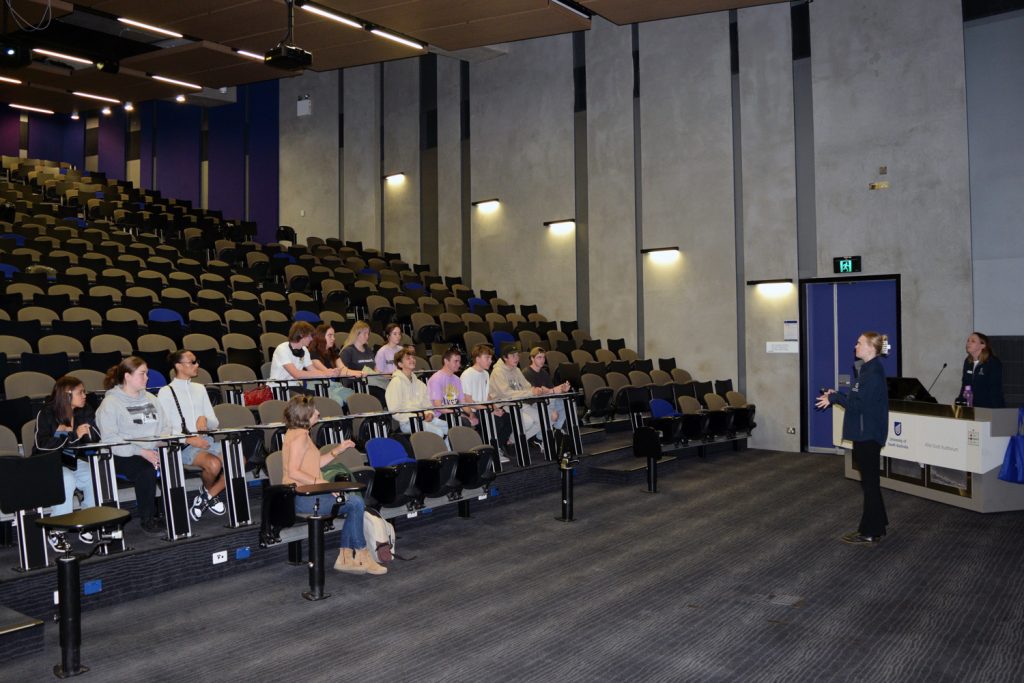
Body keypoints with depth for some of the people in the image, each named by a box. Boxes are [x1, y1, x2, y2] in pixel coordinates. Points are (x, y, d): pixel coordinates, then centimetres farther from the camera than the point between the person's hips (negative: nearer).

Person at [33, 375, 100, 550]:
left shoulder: (85, 410, 6)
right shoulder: (46, 414, -9)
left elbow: (95, 437, -3)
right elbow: (42, 444, -22)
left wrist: (68, 430, -16)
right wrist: (73, 435, -29)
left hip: (77, 462, 5)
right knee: (67, 480, -34)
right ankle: (55, 531, -19)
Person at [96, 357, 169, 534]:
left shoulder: (151, 399, 20)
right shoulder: (110, 403, -1)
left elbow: (166, 427, 20)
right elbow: (110, 439, -11)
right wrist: (141, 451, -20)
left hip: (155, 452, 5)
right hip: (124, 456, -5)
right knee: (147, 470, -35)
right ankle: (147, 519, -17)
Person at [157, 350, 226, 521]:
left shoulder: (200, 389, 20)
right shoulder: (166, 392, 4)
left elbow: (215, 423, 17)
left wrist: (205, 419, -7)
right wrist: (190, 440, -18)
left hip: (206, 440, 6)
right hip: (183, 445, -5)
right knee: (214, 464, -33)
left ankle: (208, 495, -2)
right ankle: (208, 491, 1)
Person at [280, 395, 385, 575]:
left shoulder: (297, 434, 17)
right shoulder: (299, 436, -16)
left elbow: (313, 465, 18)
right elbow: (293, 472, -25)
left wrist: (338, 450, 14)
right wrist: (323, 484, -25)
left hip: (306, 494, 11)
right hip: (302, 497, -11)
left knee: (354, 504, 9)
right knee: (356, 504, -15)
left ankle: (346, 558, 6)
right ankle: (361, 556, -2)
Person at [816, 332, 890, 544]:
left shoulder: (873, 372, -19)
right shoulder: (868, 369, 12)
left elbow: (860, 404, -23)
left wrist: (834, 398, -16)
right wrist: (837, 395, 6)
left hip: (868, 435, -10)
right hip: (864, 434, 10)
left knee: (869, 481, -2)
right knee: (870, 481, 17)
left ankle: (870, 532, 6)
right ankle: (876, 525, 27)